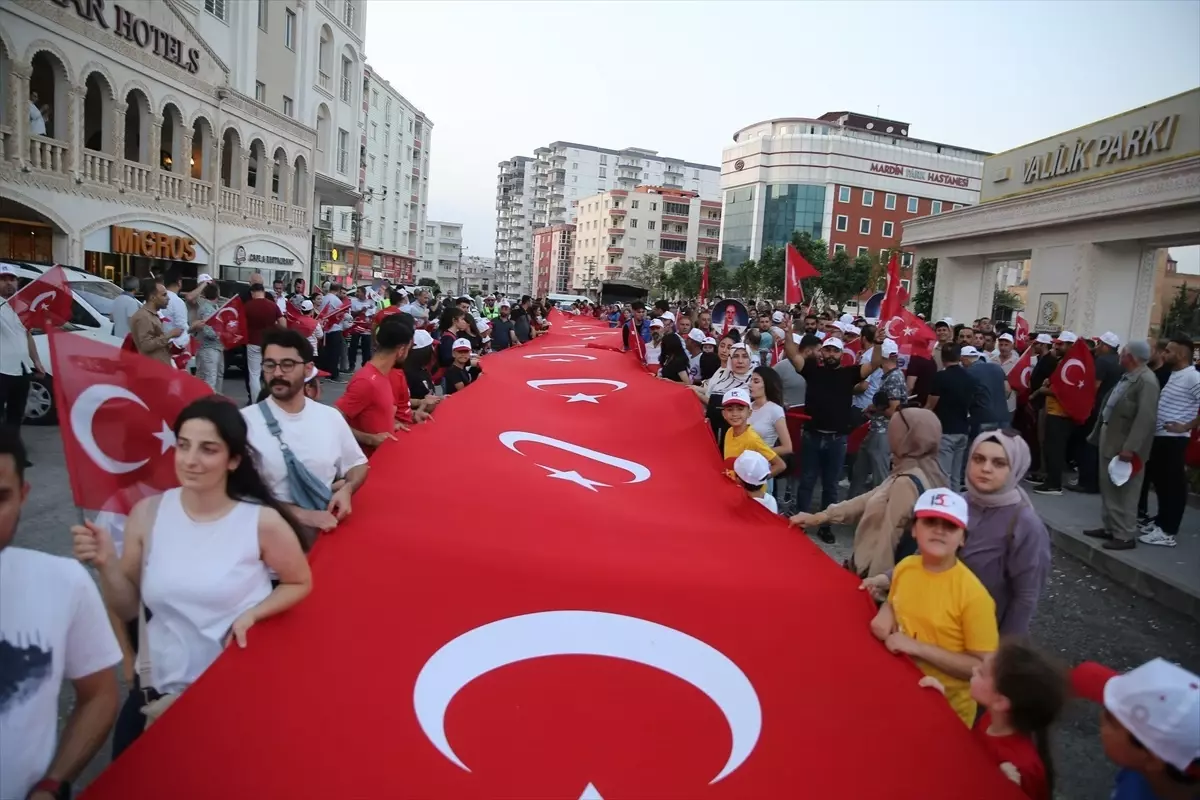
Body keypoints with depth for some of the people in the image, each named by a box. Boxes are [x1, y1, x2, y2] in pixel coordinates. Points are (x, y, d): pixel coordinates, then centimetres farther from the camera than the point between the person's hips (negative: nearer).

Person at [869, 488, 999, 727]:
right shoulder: (905, 567, -7)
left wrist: (918, 648, -26)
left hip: (946, 710, -5)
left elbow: (983, 668, -20)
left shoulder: (973, 594, -22)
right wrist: (885, 614, -8)